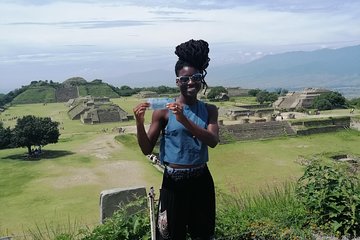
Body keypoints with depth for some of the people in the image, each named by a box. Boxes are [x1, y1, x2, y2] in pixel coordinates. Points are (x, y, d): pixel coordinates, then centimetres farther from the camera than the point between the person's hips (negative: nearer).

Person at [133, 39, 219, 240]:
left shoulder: (209, 110, 1)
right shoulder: (164, 111, -9)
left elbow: (213, 141, -16)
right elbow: (147, 150, -7)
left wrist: (184, 120, -29)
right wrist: (139, 123, -25)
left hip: (202, 180, 4)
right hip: (174, 181, -3)